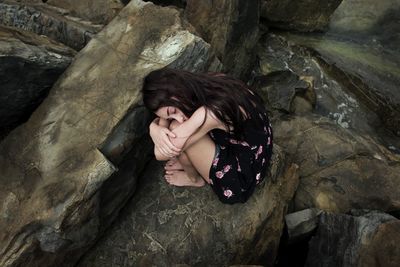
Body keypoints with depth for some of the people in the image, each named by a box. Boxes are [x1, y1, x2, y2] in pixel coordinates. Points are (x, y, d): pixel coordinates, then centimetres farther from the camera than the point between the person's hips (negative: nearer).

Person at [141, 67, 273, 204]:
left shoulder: (210, 113, -36)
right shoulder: (212, 82, -12)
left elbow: (161, 154, -28)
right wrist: (156, 129, -21)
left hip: (242, 177, -7)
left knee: (177, 133, -19)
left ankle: (195, 178, 10)